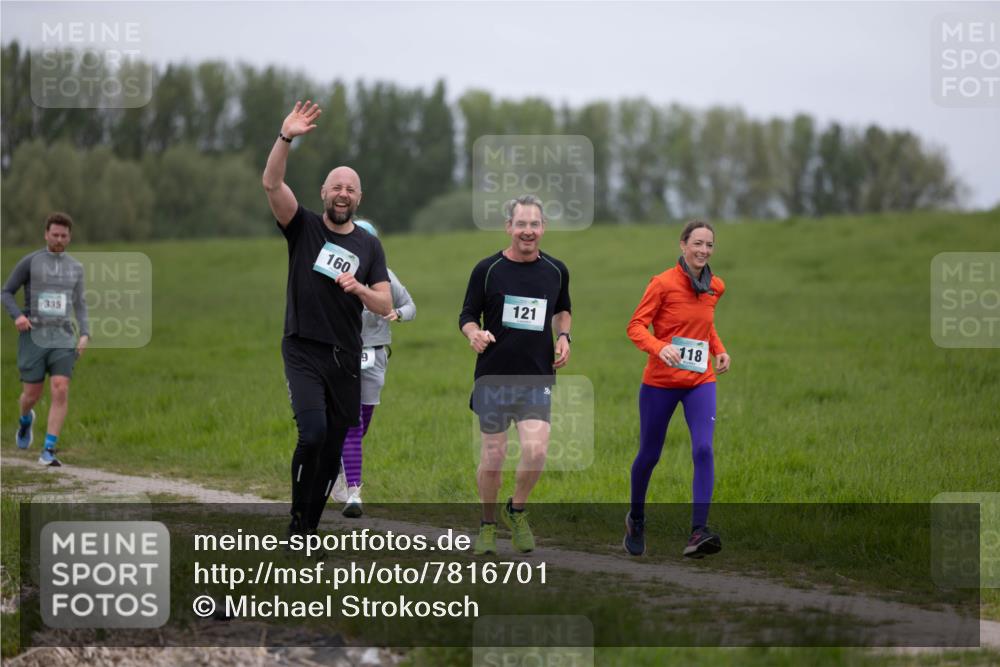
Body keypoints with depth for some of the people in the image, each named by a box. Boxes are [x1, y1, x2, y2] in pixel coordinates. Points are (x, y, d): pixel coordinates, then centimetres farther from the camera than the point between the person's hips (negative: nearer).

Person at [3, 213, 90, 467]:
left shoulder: (76, 267, 11)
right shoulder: (29, 261, 0)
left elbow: (79, 305, 19)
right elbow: (6, 293, 4)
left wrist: (85, 334, 3)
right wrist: (18, 316, -16)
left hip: (63, 340, 2)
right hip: (33, 338, -2)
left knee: (60, 391, -15)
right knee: (32, 395, 2)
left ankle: (48, 452, -13)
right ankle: (26, 419, 40)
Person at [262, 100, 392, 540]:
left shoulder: (368, 245, 9)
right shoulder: (303, 227, 2)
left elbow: (385, 306, 3)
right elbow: (271, 183, -15)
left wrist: (358, 288, -18)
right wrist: (286, 138, -29)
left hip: (346, 359, 4)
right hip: (303, 351, -4)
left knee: (333, 450, 6)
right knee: (313, 432, -23)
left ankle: (308, 531, 18)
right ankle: (297, 521, -8)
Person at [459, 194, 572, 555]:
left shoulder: (556, 270, 5)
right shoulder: (487, 269, -3)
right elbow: (467, 315, 3)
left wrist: (564, 336, 5)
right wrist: (474, 334, -19)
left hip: (537, 377, 1)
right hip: (494, 376, -1)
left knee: (535, 451, -15)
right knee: (493, 456, 3)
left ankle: (517, 511, 12)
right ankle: (488, 524, 24)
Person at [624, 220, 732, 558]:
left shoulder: (715, 287, 6)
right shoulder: (663, 283, -11)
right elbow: (636, 326, -11)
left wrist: (719, 351, 6)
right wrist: (660, 348, -29)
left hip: (700, 381, 3)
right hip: (660, 381, -3)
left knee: (704, 449, -17)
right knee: (649, 454, 9)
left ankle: (698, 533, -21)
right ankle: (636, 518, 36)